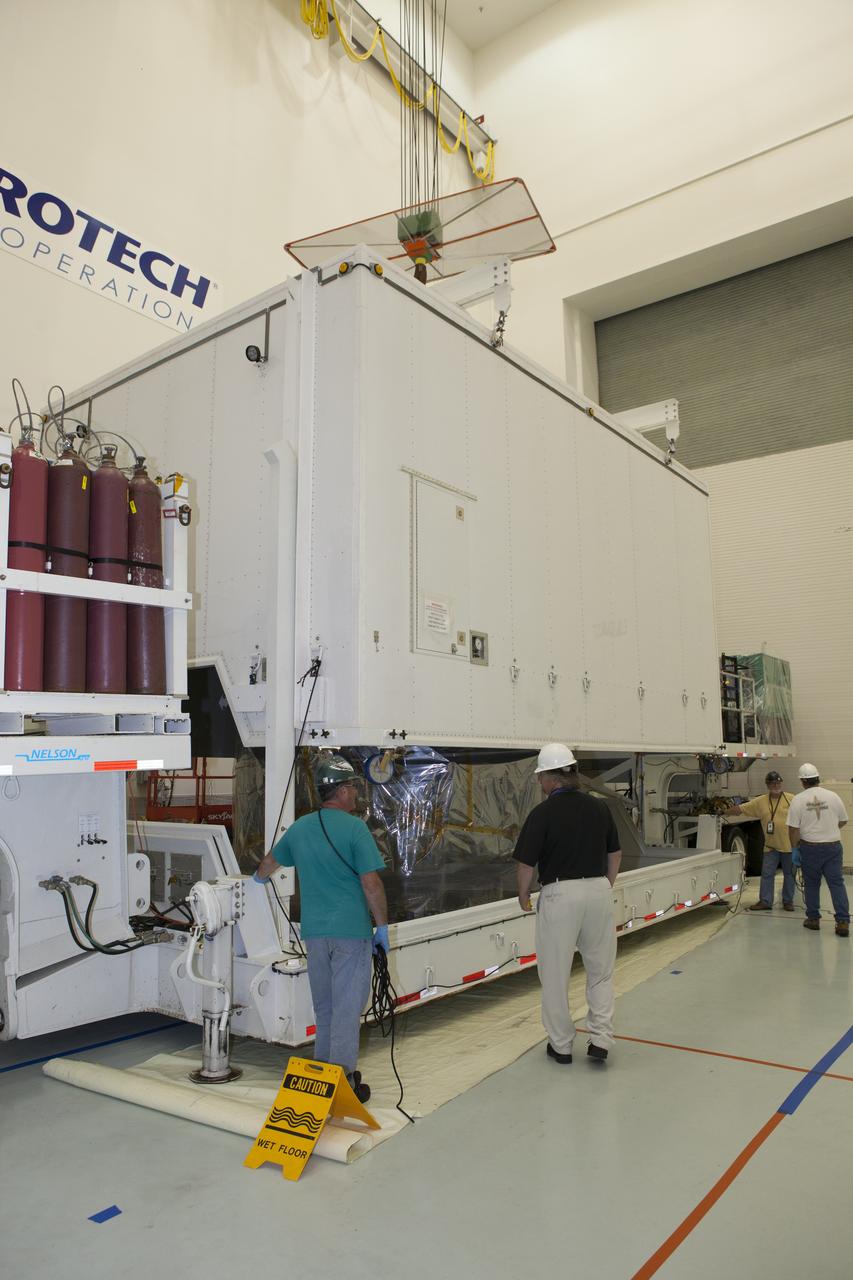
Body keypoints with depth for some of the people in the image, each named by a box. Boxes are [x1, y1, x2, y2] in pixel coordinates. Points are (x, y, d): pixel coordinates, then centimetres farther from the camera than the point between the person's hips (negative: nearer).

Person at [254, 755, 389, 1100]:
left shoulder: (300, 827, 7)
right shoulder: (354, 828, -13)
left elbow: (270, 859, 26)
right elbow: (371, 883, -16)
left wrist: (259, 877, 48)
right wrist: (383, 926, -5)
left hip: (314, 932, 6)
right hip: (351, 930, -6)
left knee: (323, 1007, 19)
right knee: (347, 1008, 2)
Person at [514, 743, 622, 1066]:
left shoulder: (543, 813, -11)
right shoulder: (599, 807, 4)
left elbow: (527, 863, -10)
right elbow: (615, 854, 12)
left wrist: (523, 896, 7)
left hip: (559, 894, -4)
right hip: (598, 890, 4)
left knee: (555, 974, 11)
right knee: (601, 970, 19)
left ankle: (561, 1045, 21)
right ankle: (600, 1039, 13)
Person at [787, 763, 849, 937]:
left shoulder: (798, 800, -8)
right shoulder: (833, 796, -2)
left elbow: (793, 829, -10)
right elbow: (843, 821, 10)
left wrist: (794, 849, 1)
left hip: (809, 847, -1)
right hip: (833, 846, 1)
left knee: (812, 884, 12)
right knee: (837, 884, 4)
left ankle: (813, 919, 19)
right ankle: (843, 921, -2)